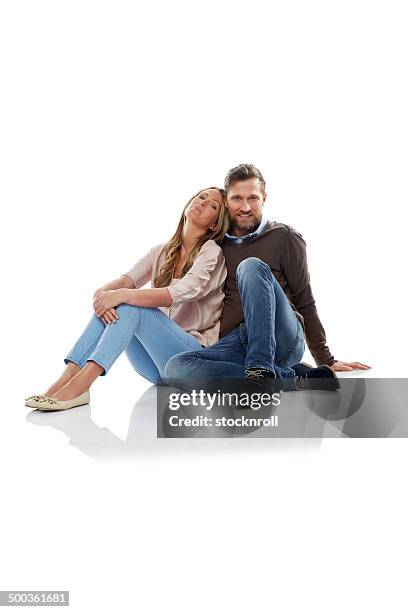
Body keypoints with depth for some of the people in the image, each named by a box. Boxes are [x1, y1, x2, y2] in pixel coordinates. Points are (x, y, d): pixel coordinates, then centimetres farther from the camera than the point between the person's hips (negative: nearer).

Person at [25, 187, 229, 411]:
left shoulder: (212, 252, -4)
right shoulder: (160, 252, 14)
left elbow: (179, 293, -21)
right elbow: (126, 280, -3)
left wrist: (123, 295, -32)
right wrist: (103, 293, -27)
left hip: (196, 354, -5)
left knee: (132, 305, -27)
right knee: (109, 304, -17)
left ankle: (80, 384, -40)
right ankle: (67, 378, -28)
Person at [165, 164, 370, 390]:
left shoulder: (284, 237, 9)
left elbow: (305, 303, 10)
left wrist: (326, 360, 10)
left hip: (283, 338, -3)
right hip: (234, 344, 3)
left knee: (251, 266, -27)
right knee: (176, 367, -29)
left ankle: (261, 370, -34)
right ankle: (292, 377, -27)